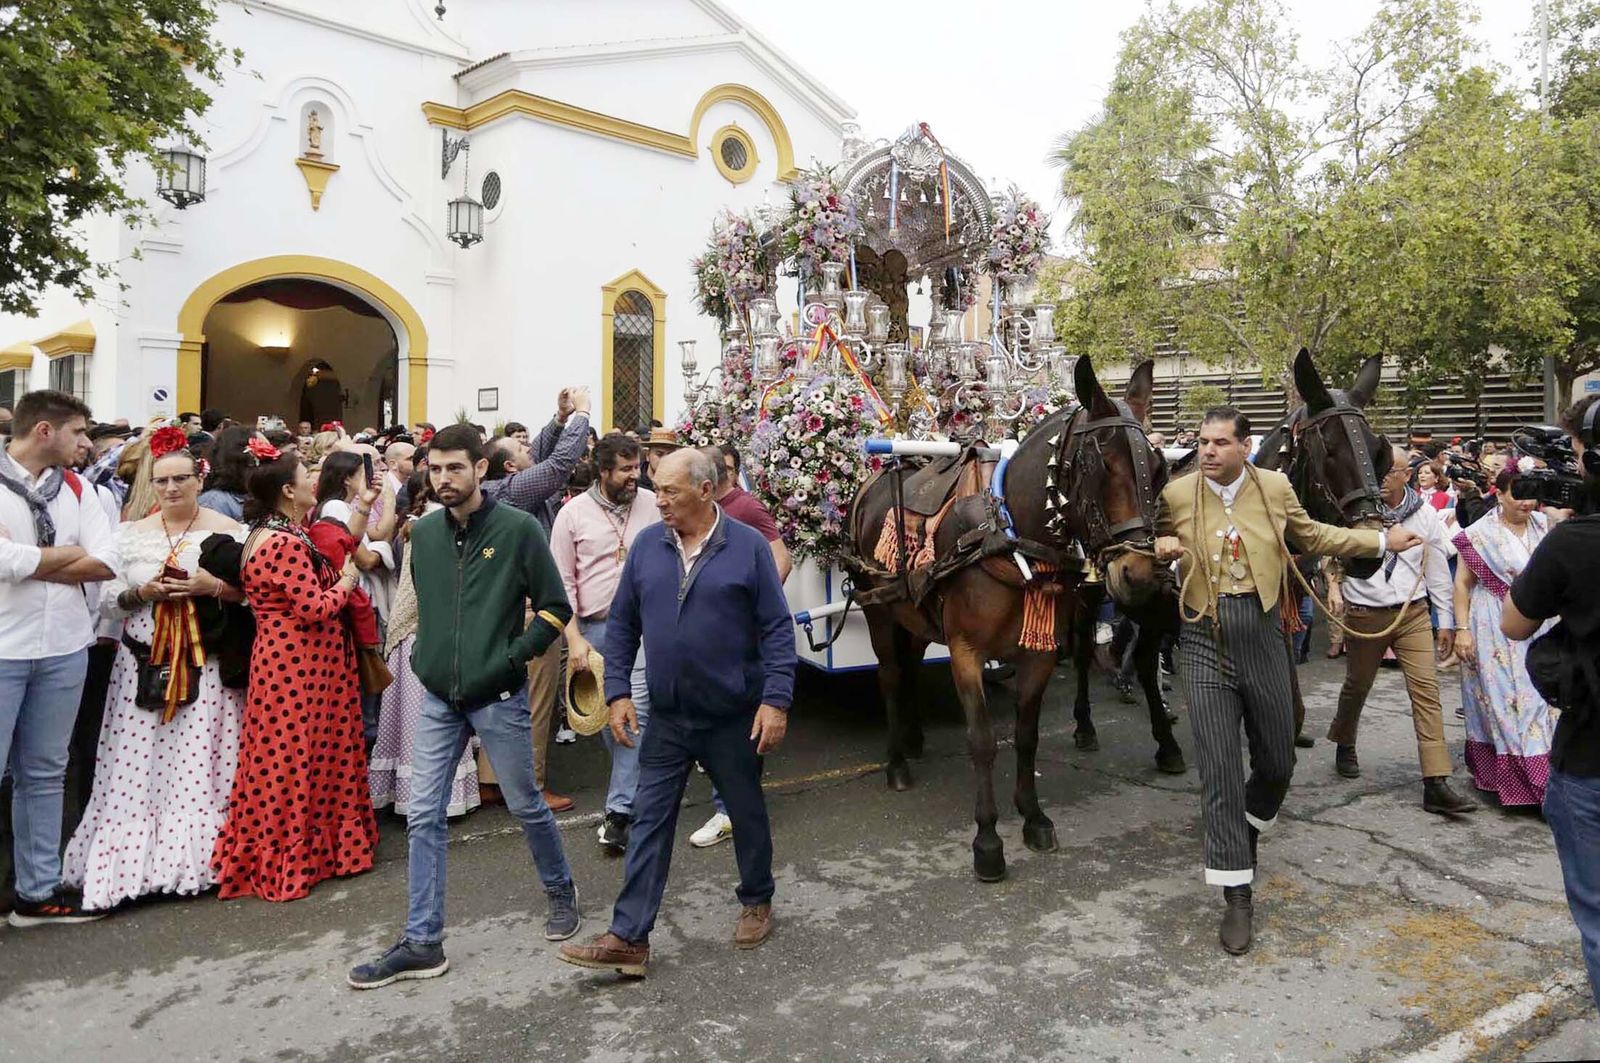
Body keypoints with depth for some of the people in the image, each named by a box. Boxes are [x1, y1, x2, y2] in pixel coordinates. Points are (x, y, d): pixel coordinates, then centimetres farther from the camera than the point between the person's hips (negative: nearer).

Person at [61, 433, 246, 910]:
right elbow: (107, 596, 9)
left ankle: (201, 856, 9)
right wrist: (142, 593, -9)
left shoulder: (227, 530, 1)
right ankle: (133, 857, 11)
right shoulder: (132, 534, 9)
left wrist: (213, 587, -16)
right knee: (137, 765, 1)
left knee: (200, 762, -1)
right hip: (143, 661, 3)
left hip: (206, 663, -2)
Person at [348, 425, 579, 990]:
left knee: (525, 805, 10)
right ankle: (422, 943, 16)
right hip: (438, 697, 5)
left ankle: (561, 891, 37)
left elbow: (556, 608, -7)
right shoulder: (425, 532, 5)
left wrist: (510, 658, -13)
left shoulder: (518, 529, -11)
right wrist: (424, 656, 10)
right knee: (423, 817, 5)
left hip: (498, 698, -4)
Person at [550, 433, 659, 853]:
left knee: (635, 714, -12)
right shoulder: (573, 513, -1)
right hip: (594, 629, 1)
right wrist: (574, 638, -7)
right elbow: (563, 582, 0)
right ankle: (634, 792, 32)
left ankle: (618, 812, -9)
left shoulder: (652, 505, 2)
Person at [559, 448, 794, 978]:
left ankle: (756, 902, 38)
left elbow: (777, 629, -9)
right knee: (649, 824, 4)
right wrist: (618, 691, -1)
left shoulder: (748, 546, -10)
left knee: (747, 814, 15)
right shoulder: (646, 545, -1)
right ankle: (628, 938, 11)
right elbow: (621, 623, 5)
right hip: (666, 717, 3)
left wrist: (775, 700, -15)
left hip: (735, 717, -2)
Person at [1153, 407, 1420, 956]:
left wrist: (1383, 540, 20)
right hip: (1204, 643, -2)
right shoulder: (1176, 493, -3)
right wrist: (1162, 548, -12)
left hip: (1262, 637, 2)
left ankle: (1247, 829, 46)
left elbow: (1314, 536, 18)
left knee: (1277, 763, 14)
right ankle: (1237, 895, 7)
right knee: (1220, 770, -3)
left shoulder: (1275, 487, 2)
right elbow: (1156, 542, 11)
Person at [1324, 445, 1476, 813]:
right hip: (1364, 614, -1)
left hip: (1413, 613, 1)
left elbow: (1438, 571, 7)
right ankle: (1344, 745, 41)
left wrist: (1446, 620, 8)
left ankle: (1436, 783, -6)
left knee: (1427, 690, -6)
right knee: (1357, 686, 14)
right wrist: (1334, 588, -12)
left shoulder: (1426, 514, 2)